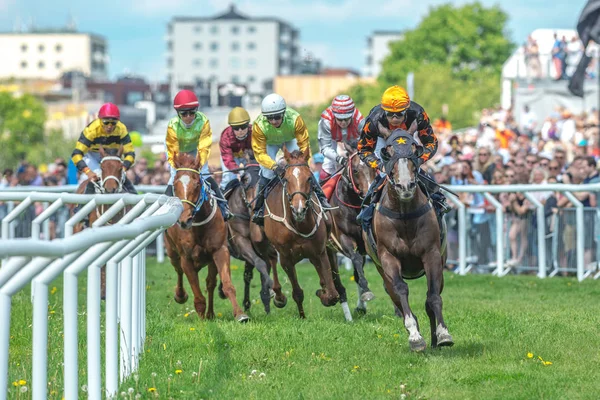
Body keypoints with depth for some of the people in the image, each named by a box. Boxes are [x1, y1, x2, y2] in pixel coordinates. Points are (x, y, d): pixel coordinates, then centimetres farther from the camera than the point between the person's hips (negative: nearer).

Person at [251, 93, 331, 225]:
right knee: (267, 174, -12)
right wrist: (274, 166, -49)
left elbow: (304, 144, -28)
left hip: (290, 140, 1)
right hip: (270, 143, -1)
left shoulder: (294, 119, -40)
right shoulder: (259, 126, -40)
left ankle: (320, 198, 4)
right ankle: (259, 210, 3)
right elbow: (260, 153, -34)